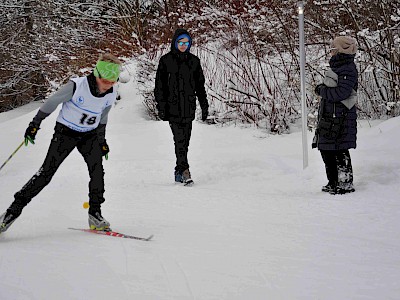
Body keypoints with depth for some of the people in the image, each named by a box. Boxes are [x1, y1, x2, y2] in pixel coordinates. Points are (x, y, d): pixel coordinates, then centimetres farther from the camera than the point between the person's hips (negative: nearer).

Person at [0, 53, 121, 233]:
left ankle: (95, 214, -6)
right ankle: (15, 209, -6)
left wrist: (102, 140, 17)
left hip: (89, 135, 4)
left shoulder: (111, 95, -8)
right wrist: (35, 123, -8)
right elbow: (52, 102, -12)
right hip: (65, 131, -4)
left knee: (97, 169, -17)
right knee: (47, 172, -10)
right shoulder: (77, 86, -24)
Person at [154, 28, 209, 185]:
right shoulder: (166, 60, 2)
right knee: (180, 139, -13)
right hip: (172, 106, -3)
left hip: (188, 107, 3)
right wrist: (161, 106, -6)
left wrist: (204, 105, 11)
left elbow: (200, 85, 16)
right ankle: (184, 170, -18)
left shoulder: (194, 61, 11)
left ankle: (179, 172, 14)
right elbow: (160, 85, 1)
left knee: (185, 140, 5)